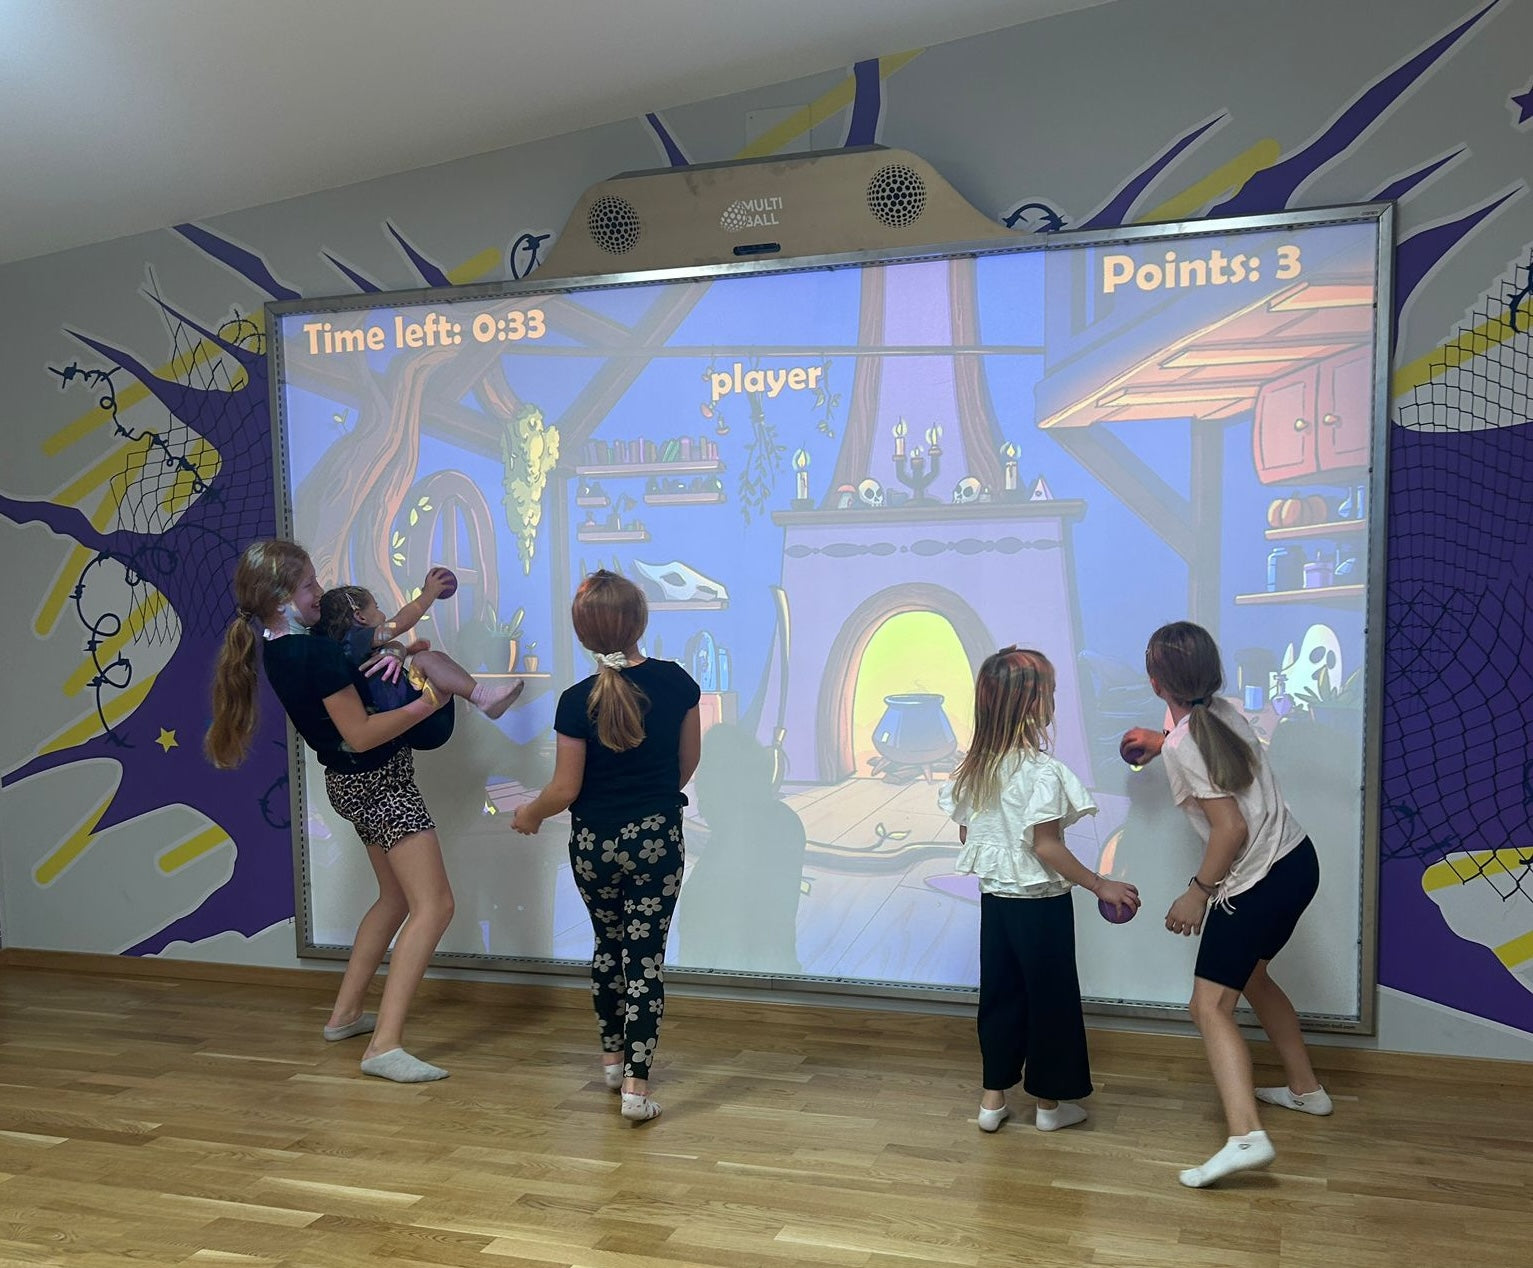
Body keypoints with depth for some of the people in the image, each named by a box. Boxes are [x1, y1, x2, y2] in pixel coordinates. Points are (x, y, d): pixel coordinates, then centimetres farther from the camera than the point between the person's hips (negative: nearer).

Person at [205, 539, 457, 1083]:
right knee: (433, 904, -12)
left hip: (351, 783, 10)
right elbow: (361, 734, -24)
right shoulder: (317, 654, -26)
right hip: (379, 781, -10)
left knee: (395, 896, 24)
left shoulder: (275, 647, 3)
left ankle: (345, 1013, 30)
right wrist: (425, 705, -16)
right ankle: (385, 1045, -18)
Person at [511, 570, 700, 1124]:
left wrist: (530, 814, 13)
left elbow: (565, 790, -8)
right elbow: (688, 762, 4)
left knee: (608, 945, 21)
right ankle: (636, 1084, 3)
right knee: (646, 956, 6)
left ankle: (612, 1055, 36)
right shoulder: (675, 682, -8)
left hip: (593, 844, 0)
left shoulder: (578, 702, -14)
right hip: (657, 839, 0)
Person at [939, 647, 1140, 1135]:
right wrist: (1100, 886, -14)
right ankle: (1050, 1102, 24)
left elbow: (965, 833, 6)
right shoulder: (1042, 771, -21)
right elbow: (1046, 845, -22)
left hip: (994, 897, 6)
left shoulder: (974, 767, -1)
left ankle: (992, 1098, 24)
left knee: (1000, 993, 16)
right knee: (1051, 998, 11)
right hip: (1041, 902, -6)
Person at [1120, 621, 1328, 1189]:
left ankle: (1245, 1136, -19)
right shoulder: (1223, 711, 3)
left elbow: (1231, 829, -22)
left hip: (1256, 883, -9)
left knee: (1211, 1006, -7)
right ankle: (1306, 1088, 41)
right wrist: (1162, 740, 40)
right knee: (1249, 975, 27)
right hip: (1297, 862, 9)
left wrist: (1198, 892, -11)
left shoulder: (1182, 746, -21)